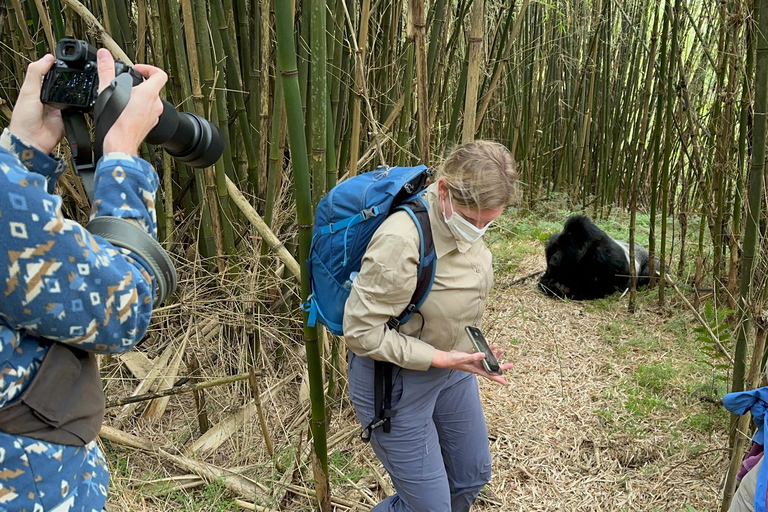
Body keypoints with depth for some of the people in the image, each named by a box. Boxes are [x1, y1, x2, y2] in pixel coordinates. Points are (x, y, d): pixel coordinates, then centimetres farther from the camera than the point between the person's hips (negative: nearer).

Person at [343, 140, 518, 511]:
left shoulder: (464, 216, -9)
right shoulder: (401, 241, -35)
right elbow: (360, 331, -27)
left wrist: (469, 344, 9)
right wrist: (441, 358, -26)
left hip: (450, 363, 8)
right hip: (397, 379, -8)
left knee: (472, 477, 23)